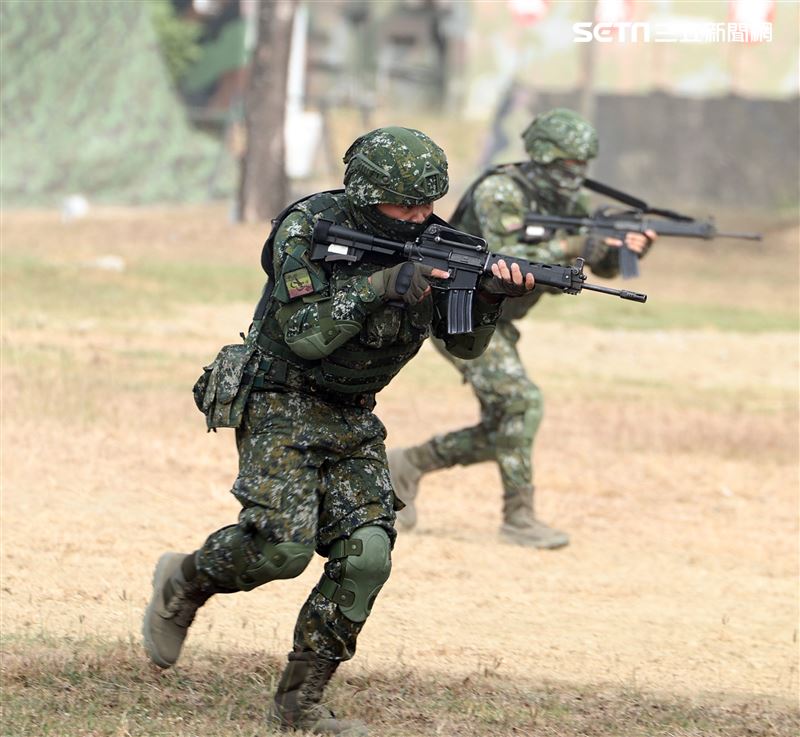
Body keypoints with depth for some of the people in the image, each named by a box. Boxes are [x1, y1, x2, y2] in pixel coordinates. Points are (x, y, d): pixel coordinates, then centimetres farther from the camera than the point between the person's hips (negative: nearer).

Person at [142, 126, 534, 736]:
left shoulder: (425, 242, -2)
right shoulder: (307, 228, -17)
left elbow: (464, 345, 0)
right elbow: (307, 336, -24)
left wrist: (490, 295, -20)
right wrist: (381, 286, -31)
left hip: (352, 421, 5)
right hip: (282, 407, -5)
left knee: (366, 554, -10)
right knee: (283, 544, -22)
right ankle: (182, 584, 10)